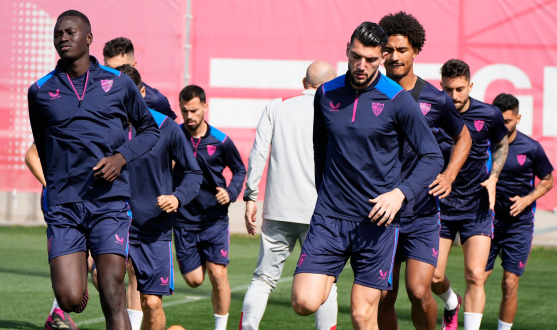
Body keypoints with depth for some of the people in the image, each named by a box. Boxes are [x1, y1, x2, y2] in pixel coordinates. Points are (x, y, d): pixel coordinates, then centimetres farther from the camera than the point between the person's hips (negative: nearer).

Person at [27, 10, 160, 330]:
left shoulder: (119, 84, 5)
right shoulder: (40, 91, 6)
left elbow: (150, 129, 16)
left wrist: (122, 157, -2)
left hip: (110, 203, -1)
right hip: (63, 207, 1)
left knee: (113, 300, -9)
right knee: (70, 299, -12)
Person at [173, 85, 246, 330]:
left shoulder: (221, 141, -6)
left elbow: (239, 170, 10)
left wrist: (230, 193, -9)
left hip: (215, 218, -1)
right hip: (184, 219, 1)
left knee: (217, 275, -10)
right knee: (194, 279, 2)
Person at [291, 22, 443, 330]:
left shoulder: (397, 100, -5)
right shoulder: (326, 95, 6)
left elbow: (432, 157, -3)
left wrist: (400, 192, -17)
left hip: (376, 222, -3)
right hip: (328, 217, 3)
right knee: (304, 302, -14)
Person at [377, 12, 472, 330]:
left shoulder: (435, 100, -2)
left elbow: (463, 137, 16)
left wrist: (449, 176, 0)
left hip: (422, 215, -1)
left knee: (419, 291, -14)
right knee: (384, 298, 3)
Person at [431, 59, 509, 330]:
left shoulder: (489, 115, -6)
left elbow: (501, 144, 15)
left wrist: (493, 178, 0)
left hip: (477, 206, -1)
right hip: (440, 205, 1)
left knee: (475, 276, -12)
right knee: (433, 278, 1)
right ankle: (451, 304, 36)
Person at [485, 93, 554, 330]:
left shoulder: (531, 148, -4)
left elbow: (547, 180, 9)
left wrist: (527, 199, -7)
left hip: (518, 224, -1)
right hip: (487, 221, 1)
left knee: (510, 284, -3)